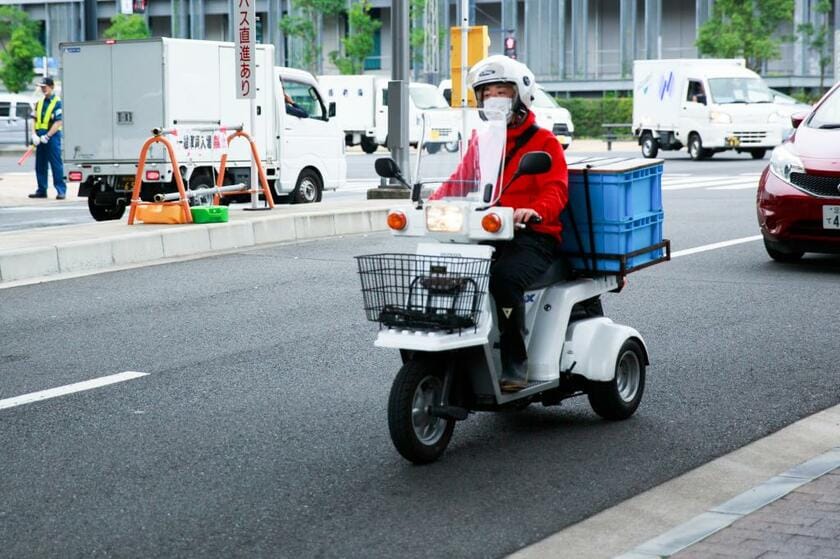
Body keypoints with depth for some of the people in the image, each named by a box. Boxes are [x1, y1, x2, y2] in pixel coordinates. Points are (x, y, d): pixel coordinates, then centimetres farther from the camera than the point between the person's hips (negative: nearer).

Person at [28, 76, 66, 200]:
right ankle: (41, 190, 17)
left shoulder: (57, 102, -6)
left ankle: (61, 190, -5)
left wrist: (47, 136, -17)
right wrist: (34, 135, -2)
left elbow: (58, 122, -12)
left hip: (52, 137, -7)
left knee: (56, 165, -7)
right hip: (40, 138, 7)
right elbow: (35, 120, 14)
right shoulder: (39, 102, 15)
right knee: (40, 166, 9)